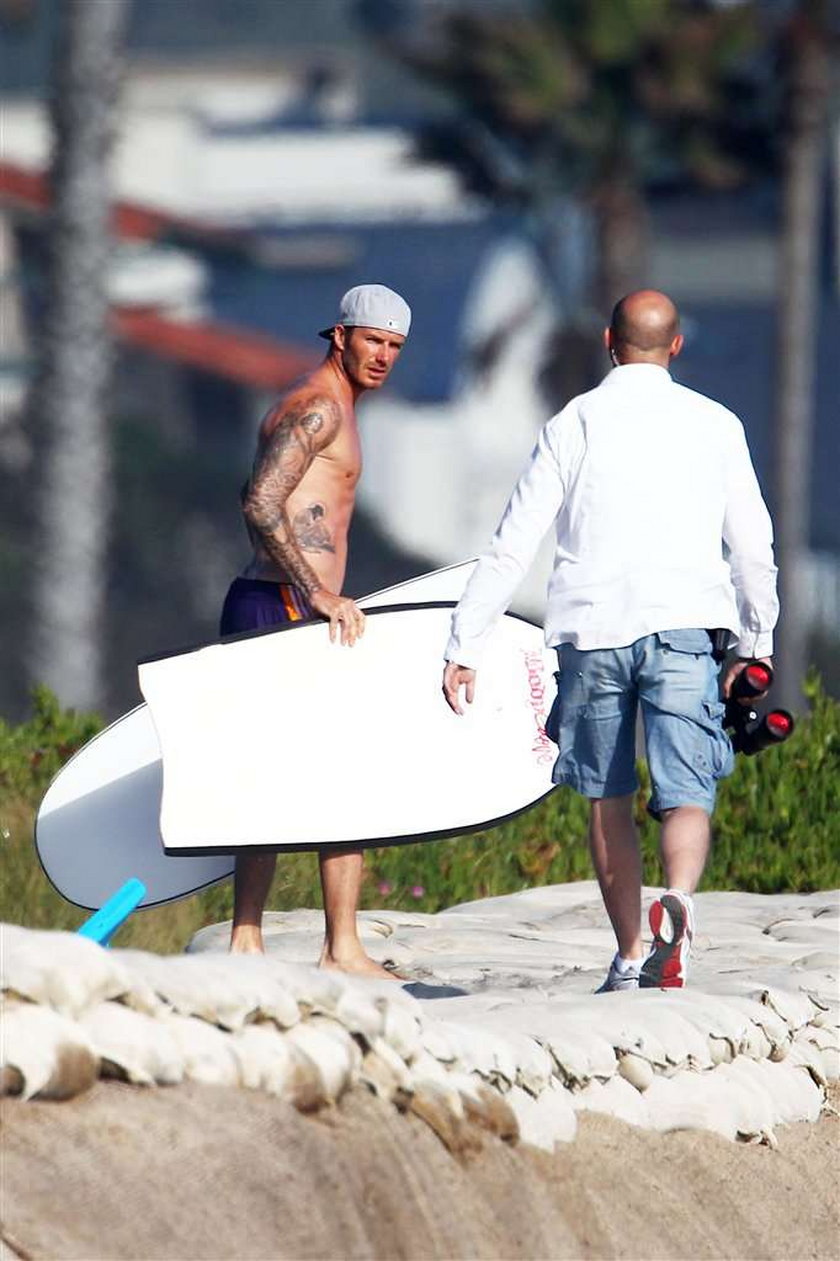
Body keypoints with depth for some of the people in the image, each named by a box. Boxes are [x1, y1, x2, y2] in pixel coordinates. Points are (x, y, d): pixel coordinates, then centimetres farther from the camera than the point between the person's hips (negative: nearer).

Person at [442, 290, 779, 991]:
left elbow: (512, 547, 4)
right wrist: (756, 643, 23)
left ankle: (630, 957, 18)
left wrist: (464, 648, 7)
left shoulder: (573, 425, 6)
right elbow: (753, 545, 10)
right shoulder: (714, 425, 7)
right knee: (687, 795, -6)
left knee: (608, 799, 14)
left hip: (591, 630, 1)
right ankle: (677, 897, -36)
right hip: (682, 625, -1)